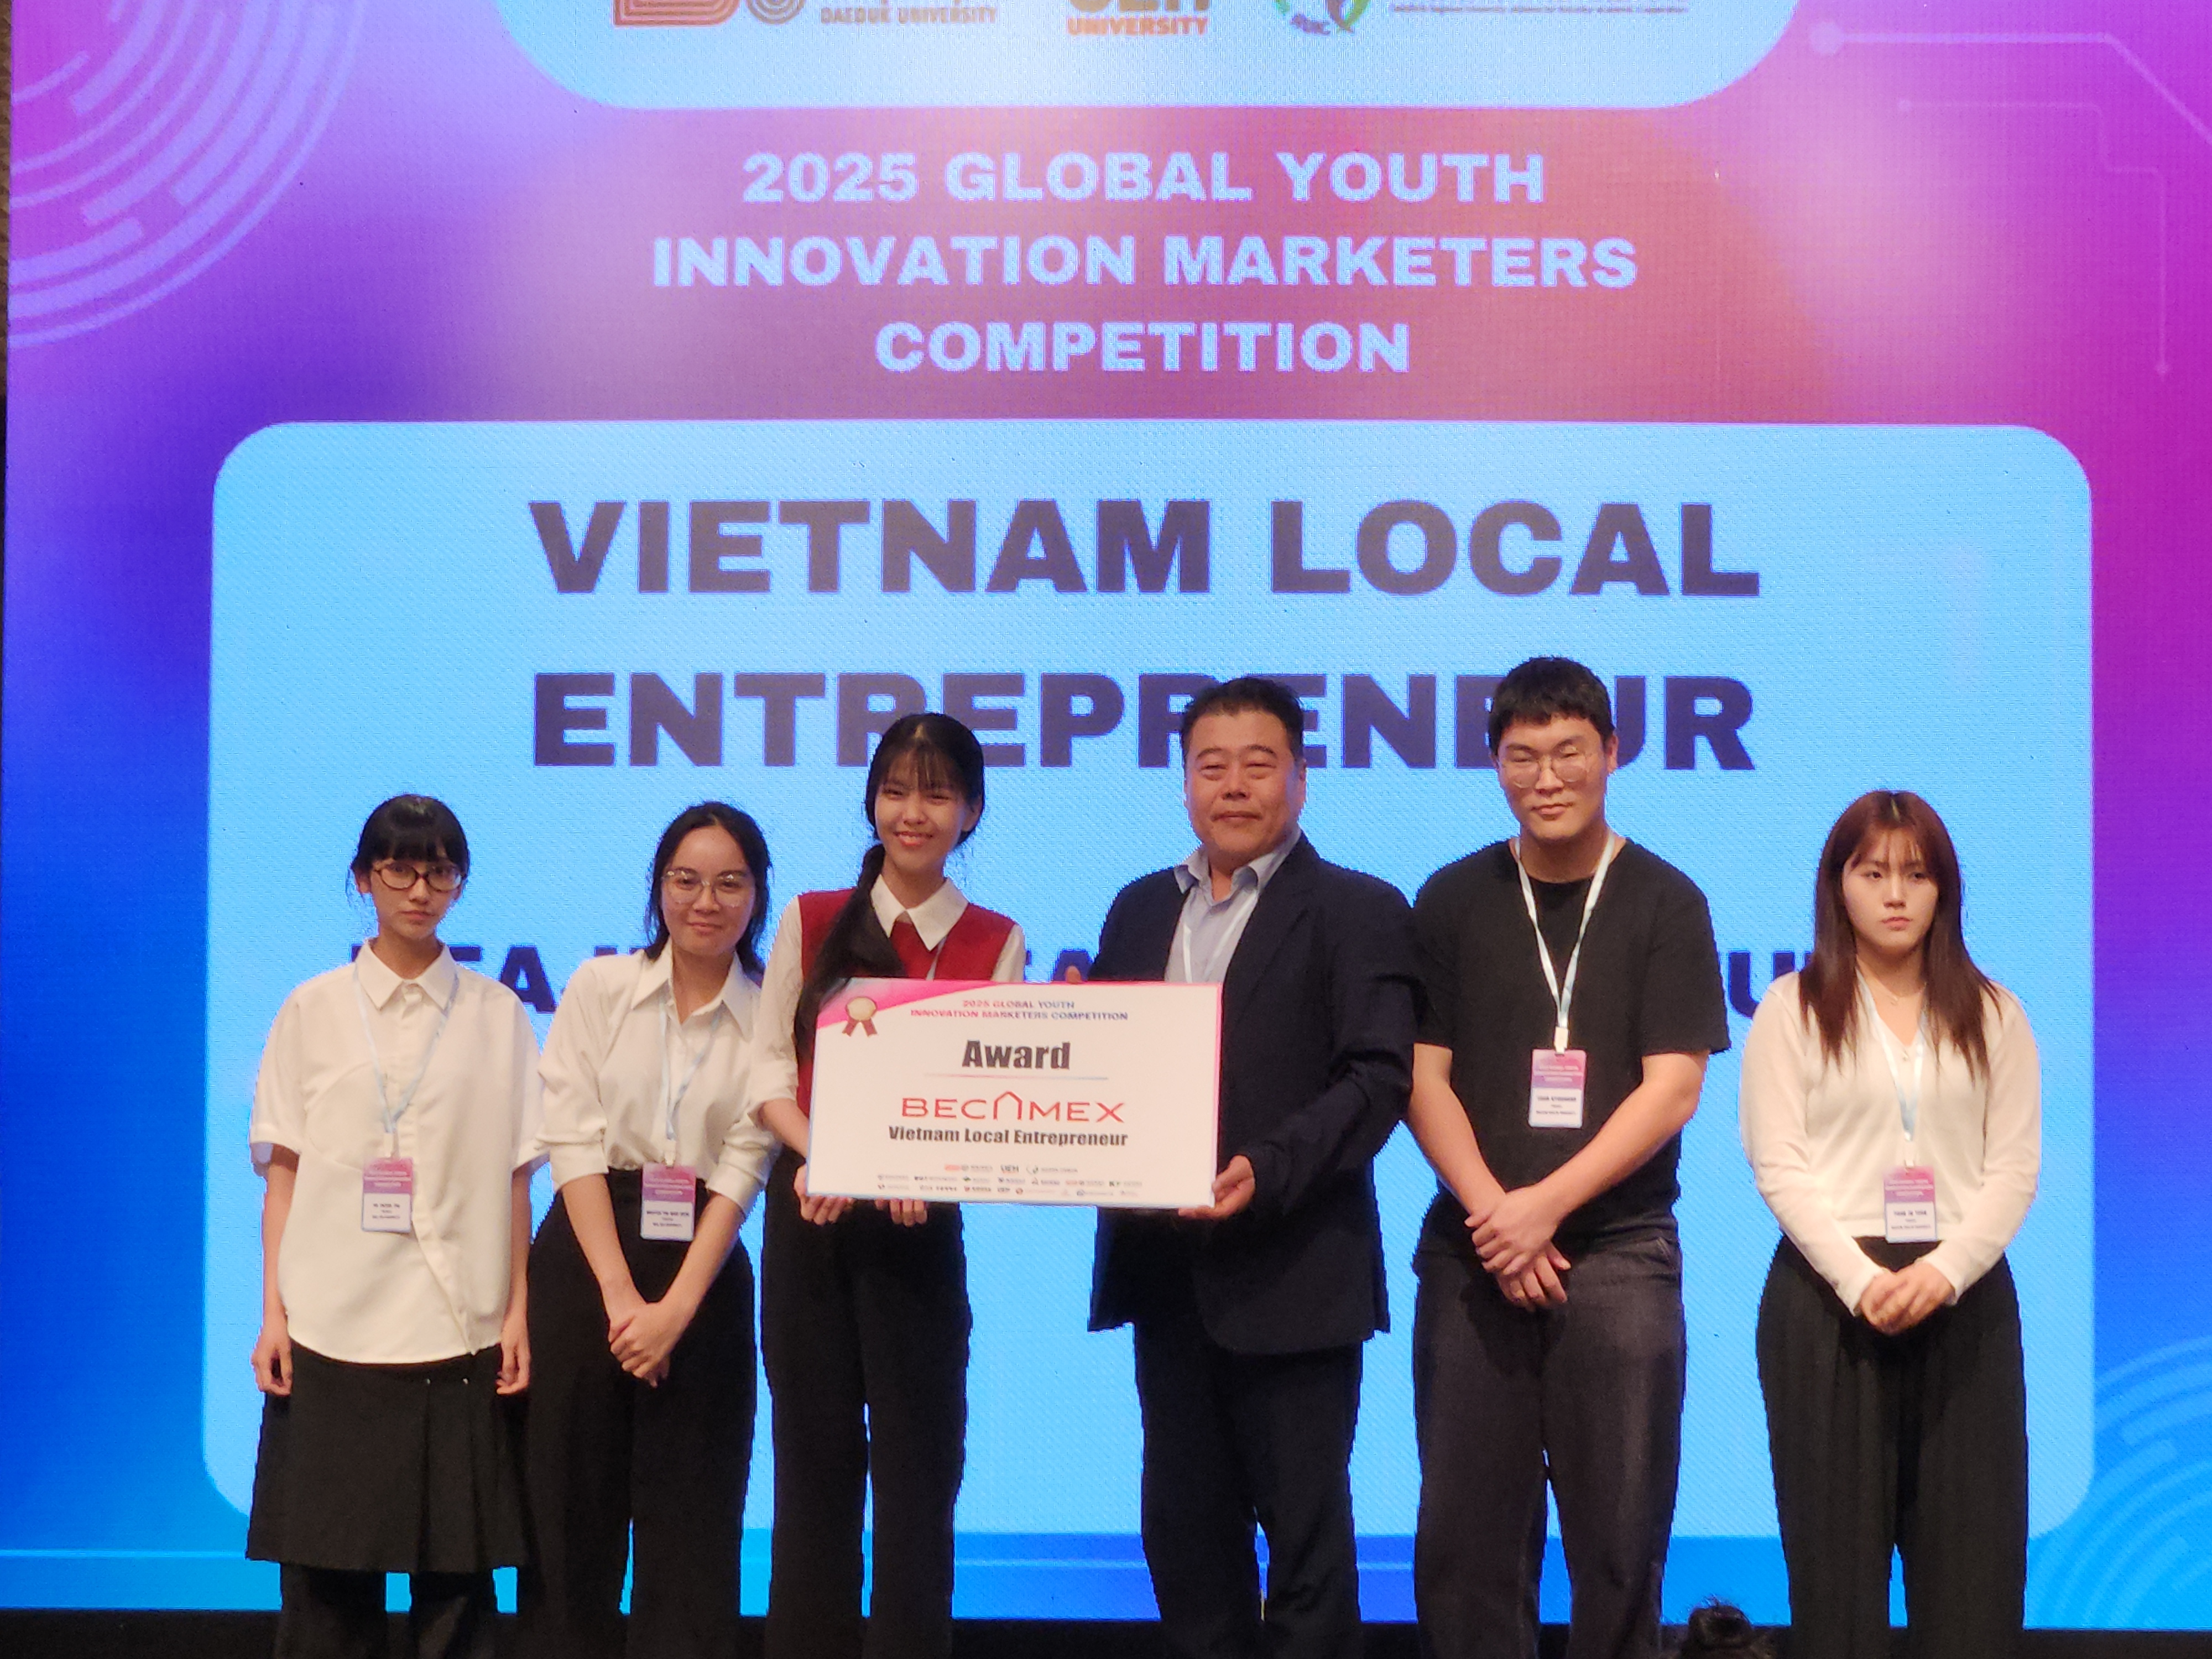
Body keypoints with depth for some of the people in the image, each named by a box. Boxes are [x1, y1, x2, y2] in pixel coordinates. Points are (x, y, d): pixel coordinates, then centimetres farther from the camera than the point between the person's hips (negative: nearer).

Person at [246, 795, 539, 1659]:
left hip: (459, 1329, 0)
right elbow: (283, 1169, 7)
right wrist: (273, 1311, -1)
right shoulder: (313, 1010, 8)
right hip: (331, 1322, 0)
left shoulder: (497, 1014, 7)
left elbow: (515, 1175, 6)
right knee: (325, 1566, 0)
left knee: (456, 1562, 0)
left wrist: (518, 1312, -1)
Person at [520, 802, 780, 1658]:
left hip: (702, 1274, 0)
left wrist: (675, 1308, -14)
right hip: (586, 1264, 0)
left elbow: (741, 1170, -4)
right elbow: (575, 1145, -5)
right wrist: (621, 1294, -13)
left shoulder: (771, 1019, 1)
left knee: (689, 1519, 3)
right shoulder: (599, 988, 1)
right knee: (573, 1505, 4)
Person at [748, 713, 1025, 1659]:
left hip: (921, 1222, -1)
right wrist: (818, 1154, -17)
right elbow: (770, 1068, 2)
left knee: (917, 1457, 1)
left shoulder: (997, 944, 3)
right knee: (814, 1452, 8)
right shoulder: (811, 922, 5)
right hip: (810, 1209, 1)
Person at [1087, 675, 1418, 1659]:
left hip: (1293, 1273, -5)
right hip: (1164, 1269, 6)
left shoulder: (1357, 911, -3)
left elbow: (1378, 1079, -12)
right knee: (1184, 1528, 13)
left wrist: (1266, 1171, -25)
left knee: (1305, 1531, 2)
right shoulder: (1140, 909, 15)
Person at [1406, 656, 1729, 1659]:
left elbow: (1672, 1088, -4)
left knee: (1620, 1533, 1)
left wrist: (1545, 1208, -12)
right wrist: (1490, 1213, -11)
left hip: (1617, 1250, -1)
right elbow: (1424, 1077, 3)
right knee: (1465, 1529, 4)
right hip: (1472, 1251, 2)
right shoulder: (1452, 901, 7)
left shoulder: (1664, 902, 2)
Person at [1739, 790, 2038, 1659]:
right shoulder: (1792, 1008, 4)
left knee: (1972, 1546, 1)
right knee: (1837, 1538, 1)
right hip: (1829, 1293, -2)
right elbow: (1780, 1166, -4)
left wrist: (1945, 1269, -14)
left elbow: (2014, 1168, 2)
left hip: (1964, 1293, 2)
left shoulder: (1993, 1015, 10)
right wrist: (1861, 1279, -15)